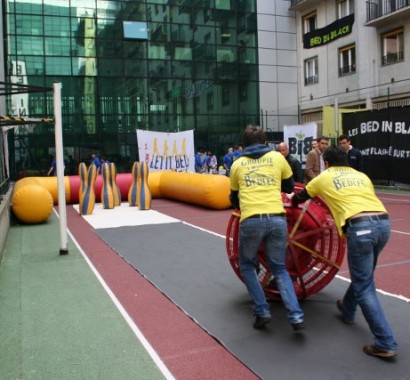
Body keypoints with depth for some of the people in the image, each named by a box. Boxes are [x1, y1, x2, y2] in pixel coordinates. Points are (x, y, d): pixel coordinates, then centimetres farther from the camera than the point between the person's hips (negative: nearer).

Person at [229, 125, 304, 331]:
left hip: (251, 221, -1)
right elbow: (289, 187, 27)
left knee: (246, 266, 22)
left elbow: (234, 199, 27)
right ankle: (295, 315, 4)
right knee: (279, 268, 18)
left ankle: (262, 312, 14)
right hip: (277, 219, 1)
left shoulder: (237, 164, 17)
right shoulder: (277, 157, 15)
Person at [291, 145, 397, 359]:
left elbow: (300, 197, 34)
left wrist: (292, 203, 57)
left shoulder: (323, 178, 19)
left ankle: (385, 343, 2)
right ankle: (347, 310, 48)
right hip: (383, 222, 6)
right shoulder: (362, 176, 26)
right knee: (362, 275, 26)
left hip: (360, 227, -6)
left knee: (364, 287, 2)